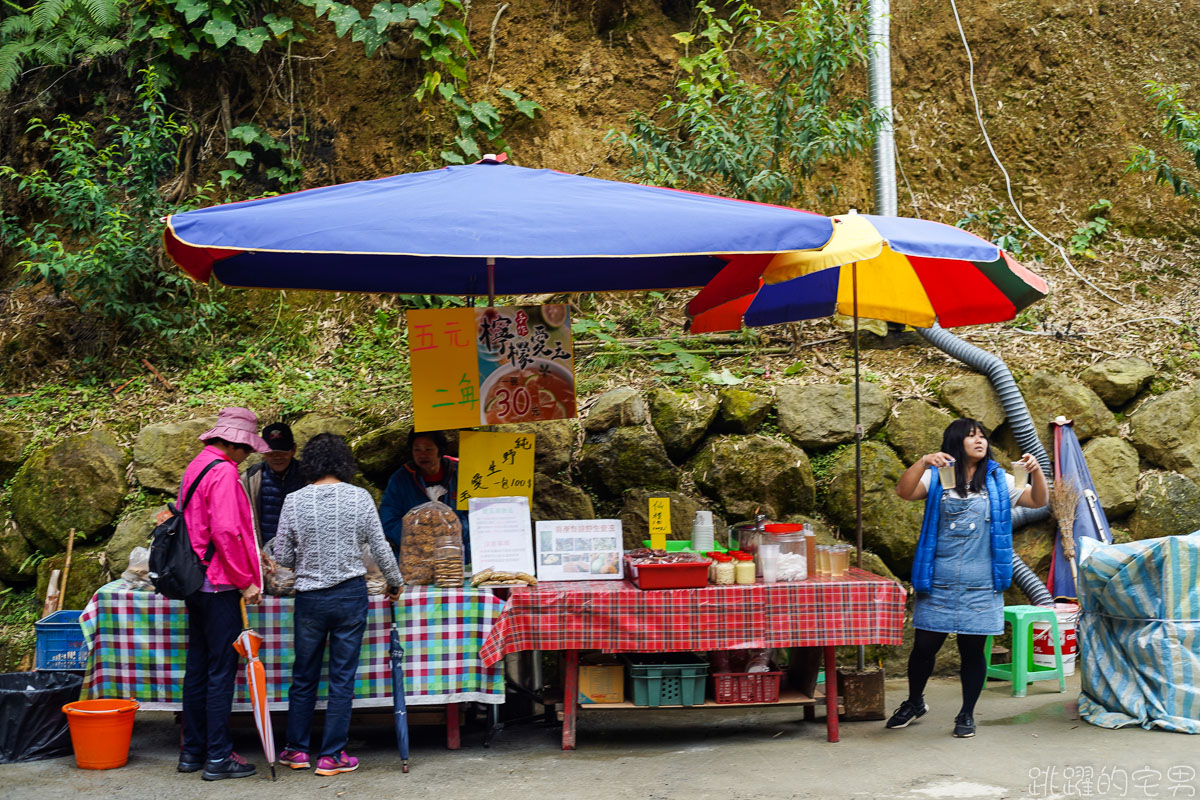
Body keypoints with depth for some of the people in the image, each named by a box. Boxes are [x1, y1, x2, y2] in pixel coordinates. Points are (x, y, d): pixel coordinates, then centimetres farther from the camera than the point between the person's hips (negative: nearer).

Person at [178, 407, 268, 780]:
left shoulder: (196, 466, 14)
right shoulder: (223, 472, -15)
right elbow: (226, 532, -24)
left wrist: (253, 560, 26)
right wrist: (246, 580, -16)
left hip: (195, 580, 9)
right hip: (219, 584, -9)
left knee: (197, 666, 14)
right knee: (222, 670, -3)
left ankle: (193, 750, 22)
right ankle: (218, 756, 2)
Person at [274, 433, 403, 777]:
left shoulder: (294, 501, -5)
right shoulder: (359, 497, -7)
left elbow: (282, 557, 0)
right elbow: (380, 549, -3)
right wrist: (395, 582, 14)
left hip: (309, 597, 1)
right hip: (351, 594, -1)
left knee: (304, 675, 15)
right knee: (342, 678, 7)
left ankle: (297, 749, 26)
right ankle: (331, 755, 11)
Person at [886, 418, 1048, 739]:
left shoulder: (998, 481, 8)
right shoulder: (938, 477, 3)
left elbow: (1039, 501, 4)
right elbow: (904, 491, -13)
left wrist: (1037, 472, -14)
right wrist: (923, 462, -27)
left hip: (980, 588, 1)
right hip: (937, 583, -1)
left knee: (972, 650, 5)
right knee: (924, 646, 4)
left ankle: (967, 714, 23)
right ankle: (914, 702, 29)